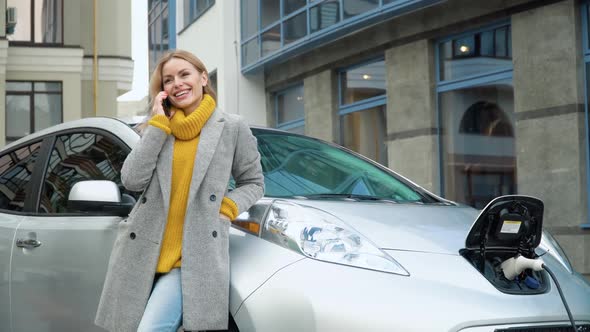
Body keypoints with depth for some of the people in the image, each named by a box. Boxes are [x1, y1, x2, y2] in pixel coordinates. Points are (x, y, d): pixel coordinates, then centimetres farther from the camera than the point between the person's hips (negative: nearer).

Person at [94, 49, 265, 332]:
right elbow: (131, 180, -2)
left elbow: (253, 183, 12)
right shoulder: (158, 128, 13)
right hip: (141, 254, 4)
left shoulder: (232, 127, 4)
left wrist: (227, 208, -7)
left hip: (194, 256, -4)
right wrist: (158, 123, -2)